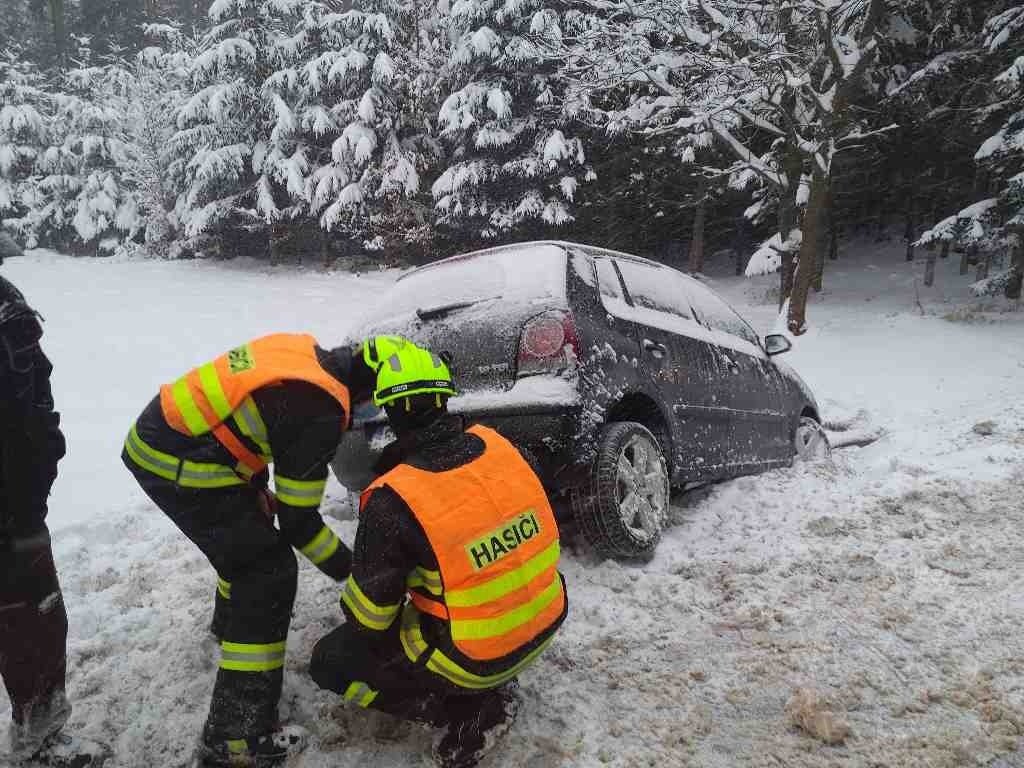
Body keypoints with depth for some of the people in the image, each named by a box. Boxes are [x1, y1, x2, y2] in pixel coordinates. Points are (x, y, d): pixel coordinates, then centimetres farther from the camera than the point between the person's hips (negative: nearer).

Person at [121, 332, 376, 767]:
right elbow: (297, 521, -12)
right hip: (180, 468, -10)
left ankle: (231, 622, 55)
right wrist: (353, 572, 2)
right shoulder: (320, 411, -19)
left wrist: (258, 492, 28)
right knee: (269, 577, -3)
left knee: (248, 532, 30)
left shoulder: (307, 352, 6)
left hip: (152, 434, 10)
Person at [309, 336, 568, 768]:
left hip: (473, 658, -6)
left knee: (331, 662, 12)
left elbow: (369, 615, -12)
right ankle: (492, 684, 19)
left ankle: (472, 711, 4)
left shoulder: (392, 501, -24)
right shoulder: (494, 444, -9)